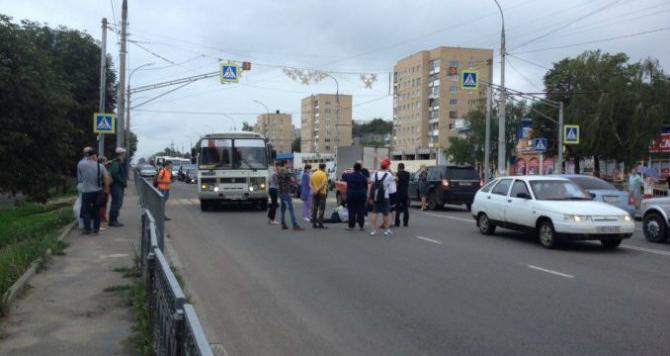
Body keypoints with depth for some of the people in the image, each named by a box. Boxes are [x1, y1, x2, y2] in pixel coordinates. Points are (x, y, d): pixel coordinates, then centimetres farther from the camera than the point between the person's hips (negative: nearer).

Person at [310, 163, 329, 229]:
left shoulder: (313, 174, 10)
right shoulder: (324, 174, -8)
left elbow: (310, 184, 5)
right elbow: (323, 184, -21)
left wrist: (314, 190, -7)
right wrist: (318, 190, -18)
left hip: (314, 194, 6)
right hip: (321, 193, -6)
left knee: (314, 209, 10)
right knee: (321, 209, -2)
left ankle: (314, 224, 11)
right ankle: (320, 224, -6)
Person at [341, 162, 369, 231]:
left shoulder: (349, 175, -4)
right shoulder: (363, 177, -7)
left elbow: (343, 177, 17)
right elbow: (366, 187, 0)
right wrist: (365, 194, 16)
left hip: (351, 195, 1)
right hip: (361, 196, -1)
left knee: (351, 211, 4)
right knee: (361, 211, 4)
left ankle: (351, 226, 4)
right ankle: (361, 226, 6)